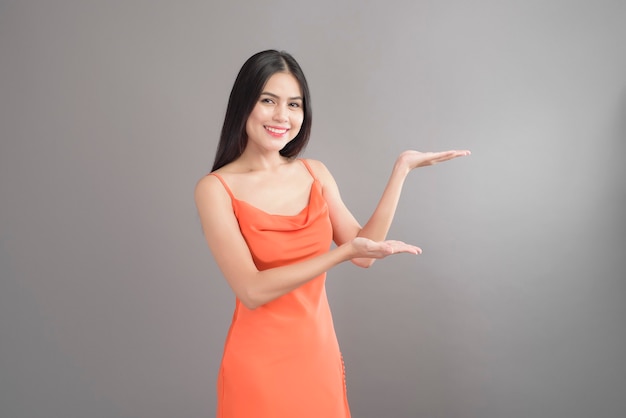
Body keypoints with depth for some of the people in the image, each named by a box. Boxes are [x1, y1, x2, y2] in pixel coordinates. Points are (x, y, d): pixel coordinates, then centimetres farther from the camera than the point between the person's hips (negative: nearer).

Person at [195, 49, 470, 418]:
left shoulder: (315, 173, 3)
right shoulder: (215, 188, -11)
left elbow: (364, 253, -1)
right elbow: (251, 290, -19)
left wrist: (402, 169, -1)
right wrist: (344, 251, -25)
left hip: (321, 353, 4)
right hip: (259, 364, -4)